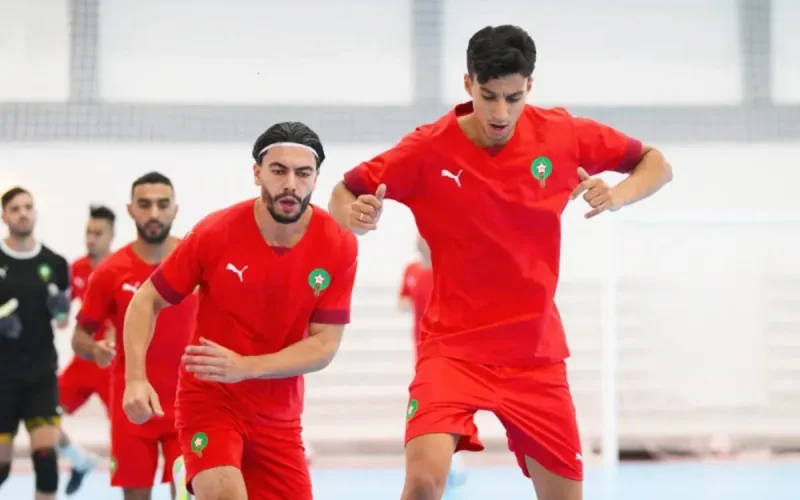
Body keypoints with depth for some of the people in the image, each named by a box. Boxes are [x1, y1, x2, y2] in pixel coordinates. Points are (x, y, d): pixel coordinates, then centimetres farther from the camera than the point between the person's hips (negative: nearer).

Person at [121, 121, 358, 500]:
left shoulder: (339, 246, -11)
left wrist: (244, 367, -25)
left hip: (280, 417, 3)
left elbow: (325, 345, -12)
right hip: (209, 400, -3)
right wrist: (136, 378, -20)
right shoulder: (216, 232, -14)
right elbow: (146, 302, -5)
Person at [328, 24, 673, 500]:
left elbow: (656, 163, 5)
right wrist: (356, 216, -26)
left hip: (536, 353, 3)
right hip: (454, 347, -3)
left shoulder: (562, 134, -6)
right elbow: (343, 194, -2)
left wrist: (617, 195, -17)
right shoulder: (428, 150, -12)